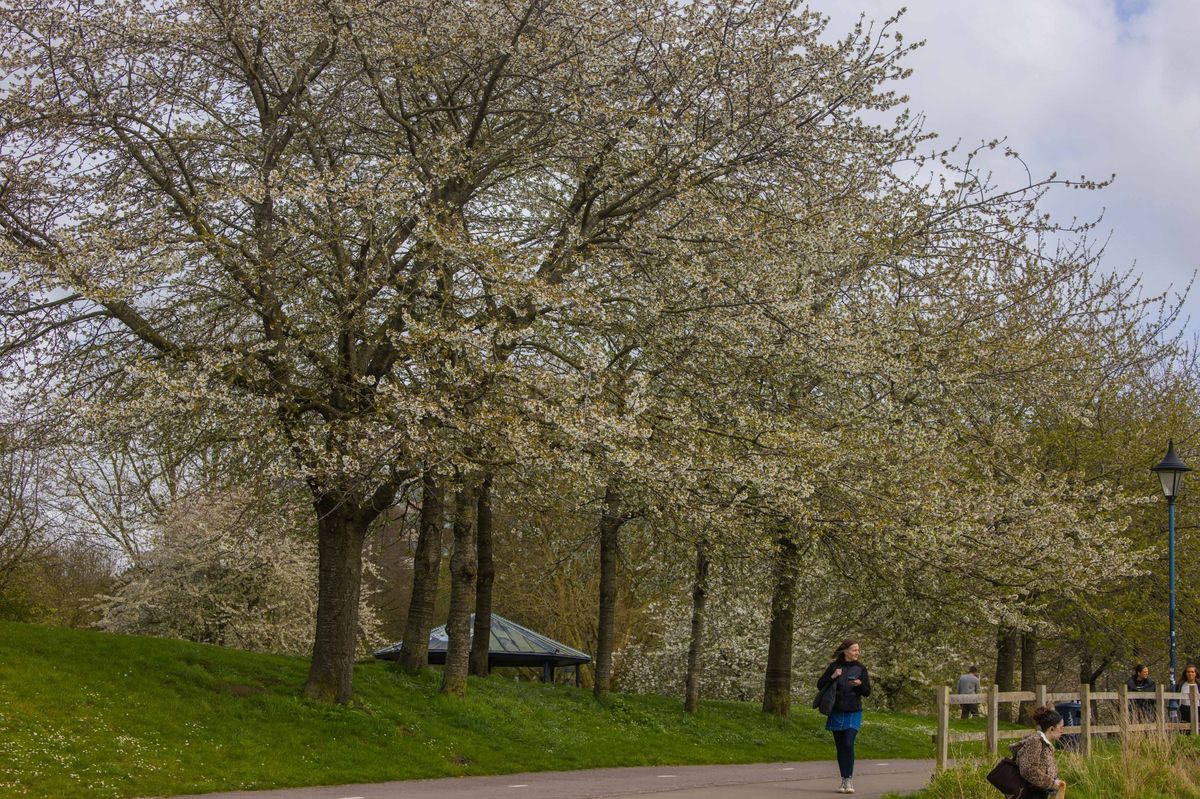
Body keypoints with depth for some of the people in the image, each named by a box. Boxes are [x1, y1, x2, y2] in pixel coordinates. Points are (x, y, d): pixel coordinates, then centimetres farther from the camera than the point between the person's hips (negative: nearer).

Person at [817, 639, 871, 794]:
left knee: (848, 744, -15)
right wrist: (832, 677, -14)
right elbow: (820, 685, 2)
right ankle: (844, 780, 15)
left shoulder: (860, 669, 2)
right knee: (840, 747, 6)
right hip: (836, 713, 1)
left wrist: (860, 684, -17)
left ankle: (849, 780, -10)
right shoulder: (834, 666, 1)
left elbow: (867, 692, 4)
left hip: (853, 713, -1)